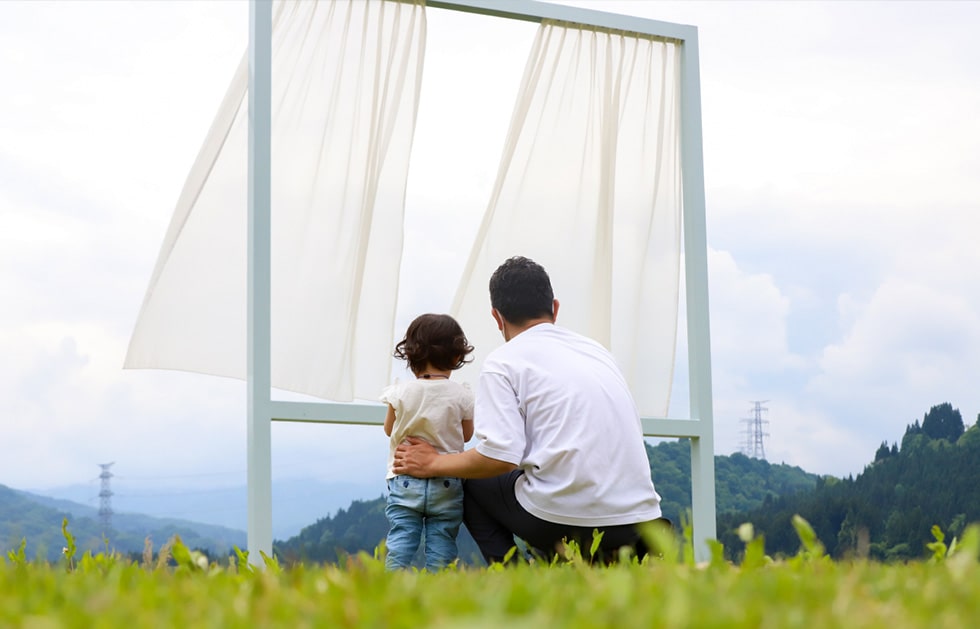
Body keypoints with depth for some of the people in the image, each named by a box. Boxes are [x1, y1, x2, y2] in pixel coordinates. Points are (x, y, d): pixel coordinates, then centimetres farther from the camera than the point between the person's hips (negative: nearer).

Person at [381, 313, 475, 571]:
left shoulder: (400, 392, -5)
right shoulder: (462, 396, -5)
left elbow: (389, 429, 10)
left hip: (404, 482, 0)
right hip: (447, 483, 0)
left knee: (400, 540, 2)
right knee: (441, 541, 5)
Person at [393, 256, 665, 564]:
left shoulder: (502, 362, -1)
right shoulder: (596, 349, 17)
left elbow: (499, 458, -11)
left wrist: (433, 464, 6)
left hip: (564, 521, -6)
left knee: (472, 483, 20)